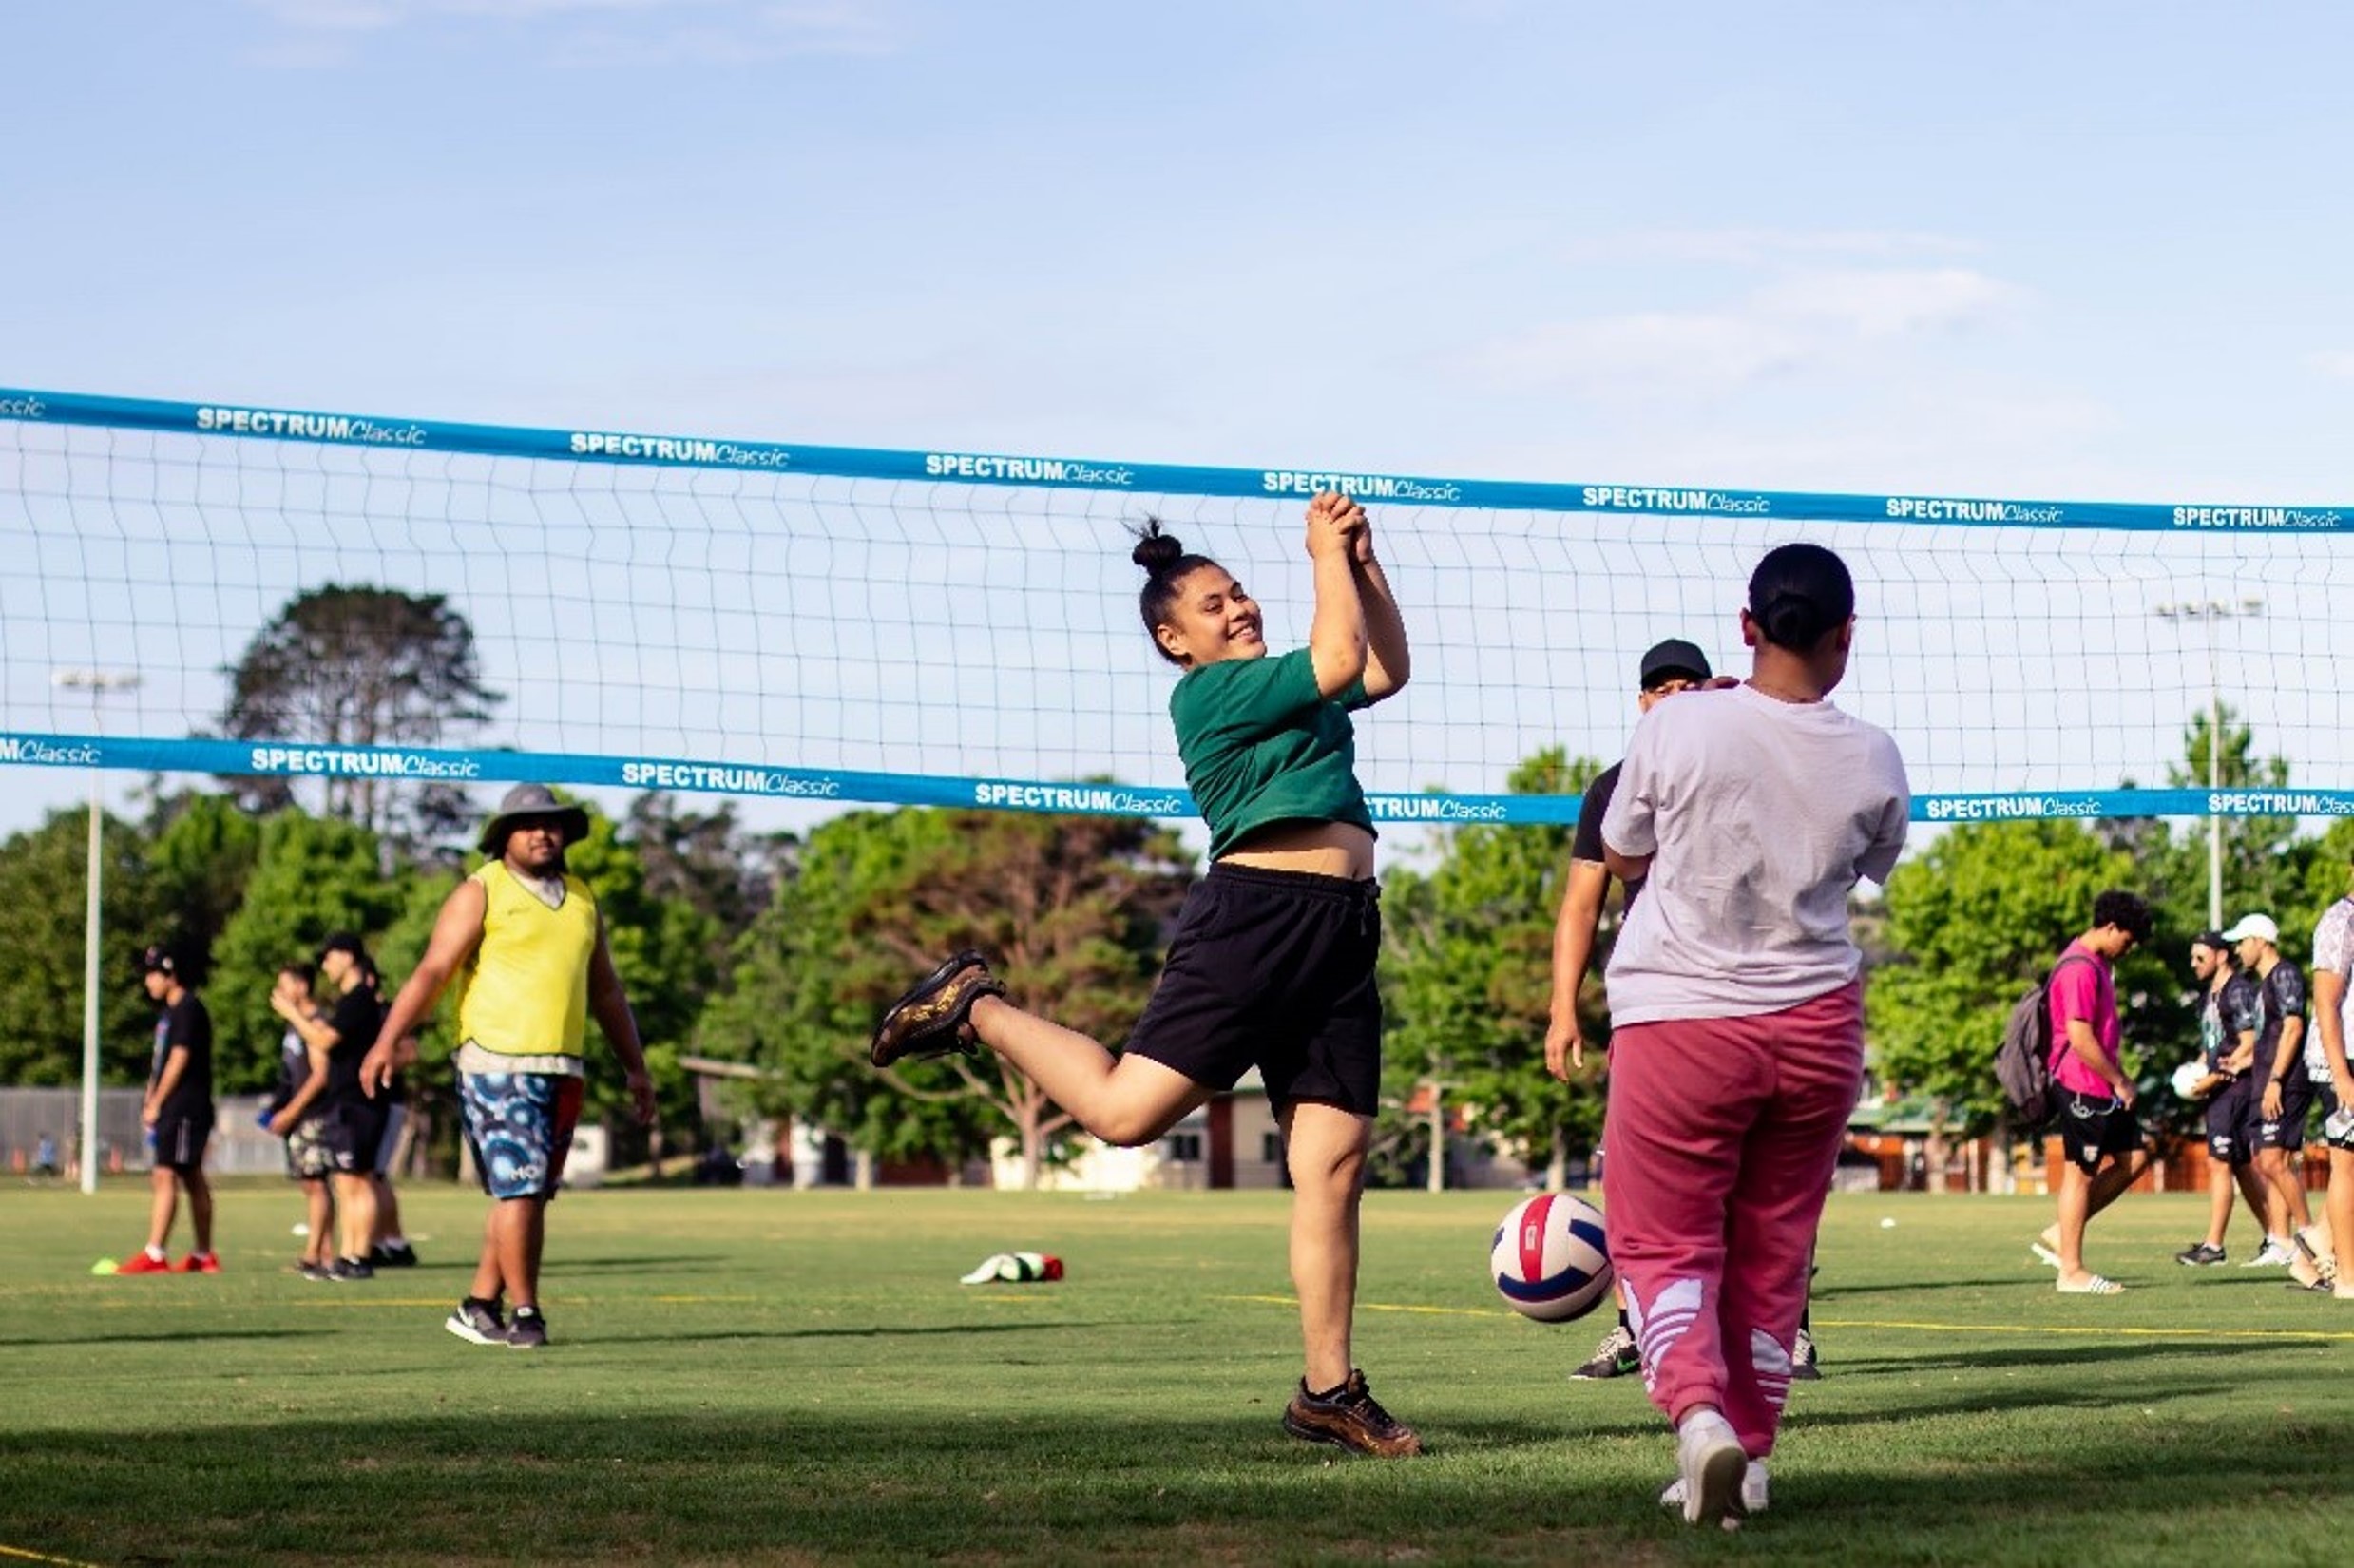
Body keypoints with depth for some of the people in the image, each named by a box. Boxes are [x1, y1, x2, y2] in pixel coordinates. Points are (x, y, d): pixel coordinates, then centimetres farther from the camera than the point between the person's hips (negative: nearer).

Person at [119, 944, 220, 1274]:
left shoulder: (188, 1009, -12)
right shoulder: (169, 1012, 18)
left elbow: (179, 1059, -17)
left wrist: (156, 1103, -15)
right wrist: (150, 1101, 12)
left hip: (185, 1108, -10)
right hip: (174, 1110, 10)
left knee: (165, 1175, -15)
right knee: (192, 1179, 12)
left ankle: (154, 1255, -19)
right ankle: (204, 1256, 16)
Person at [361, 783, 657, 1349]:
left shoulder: (581, 899, 16)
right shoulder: (480, 893, -1)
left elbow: (606, 990, 24)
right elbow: (432, 971, -9)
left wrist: (636, 1067, 23)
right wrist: (388, 1040, -21)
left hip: (562, 1069, 6)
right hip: (496, 1064, -6)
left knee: (531, 1194, 7)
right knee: (517, 1188, -9)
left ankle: (481, 1305, 14)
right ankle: (525, 1314, -3)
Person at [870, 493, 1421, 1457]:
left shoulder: (1280, 693, 24)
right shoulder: (1208, 692, -3)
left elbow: (1386, 670, 31)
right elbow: (1340, 659, -12)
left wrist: (1364, 564, 20)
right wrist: (1328, 555, 1)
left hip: (1340, 935, 8)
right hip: (1257, 914, -8)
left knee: (1333, 1161, 1)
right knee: (1125, 1109, -15)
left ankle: (1328, 1391, 1)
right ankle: (977, 1009, 9)